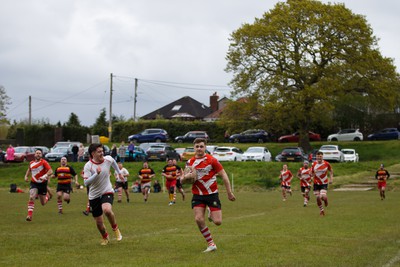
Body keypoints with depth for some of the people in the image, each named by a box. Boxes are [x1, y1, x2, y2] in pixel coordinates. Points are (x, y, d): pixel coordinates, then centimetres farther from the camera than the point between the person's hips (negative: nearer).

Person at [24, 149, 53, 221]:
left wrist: (44, 176, -39)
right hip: (34, 183, 2)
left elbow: (50, 171, -23)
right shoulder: (31, 163, 2)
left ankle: (46, 197, 46)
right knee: (31, 198, -24)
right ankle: (30, 215, -22)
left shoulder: (44, 162, -13)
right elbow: (29, 170, 24)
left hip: (42, 183, -2)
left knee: (43, 203, 10)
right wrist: (26, 176, 7)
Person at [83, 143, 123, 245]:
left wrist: (119, 173, 31)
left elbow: (114, 162, 21)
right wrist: (97, 174, -34)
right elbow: (86, 182, -24)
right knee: (99, 222, 7)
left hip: (107, 192, 0)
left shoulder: (108, 159, -5)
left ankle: (115, 228, -6)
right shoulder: (88, 166, -14)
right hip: (94, 196, 0)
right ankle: (105, 237, 38)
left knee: (107, 210, -33)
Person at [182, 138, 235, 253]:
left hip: (212, 194, -3)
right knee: (199, 219, -14)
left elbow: (224, 175, -5)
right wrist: (186, 176, -15)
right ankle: (211, 244, 1)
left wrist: (229, 193, -6)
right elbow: (182, 179, 10)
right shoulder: (190, 162, 5)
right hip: (197, 195, 3)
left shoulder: (212, 160, -9)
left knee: (217, 221, -9)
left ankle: (211, 214, 29)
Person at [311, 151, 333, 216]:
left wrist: (331, 178, 1)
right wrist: (312, 175, -17)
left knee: (323, 197, -19)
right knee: (318, 198, 1)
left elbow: (331, 170, 10)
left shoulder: (326, 163, -8)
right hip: (316, 183, 2)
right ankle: (321, 210, 23)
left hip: (324, 183, -2)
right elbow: (312, 173, 7)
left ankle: (326, 199, 21)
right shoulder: (314, 164, -4)